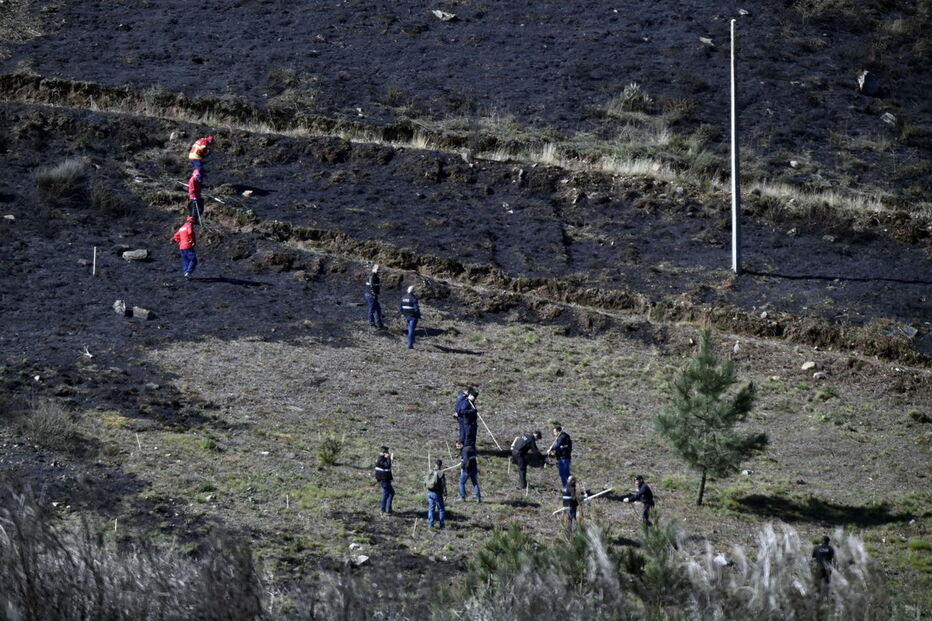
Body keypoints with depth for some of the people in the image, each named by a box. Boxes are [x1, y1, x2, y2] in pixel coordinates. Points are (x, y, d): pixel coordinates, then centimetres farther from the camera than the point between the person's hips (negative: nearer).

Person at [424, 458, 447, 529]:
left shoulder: (429, 473, 3)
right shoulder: (441, 473, -12)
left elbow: (425, 483, 6)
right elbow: (443, 484, -13)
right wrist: (445, 493, -1)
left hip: (430, 493, 4)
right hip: (437, 493, -4)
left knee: (431, 509, 11)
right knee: (440, 509, 6)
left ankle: (430, 524, 9)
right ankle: (441, 525, 7)